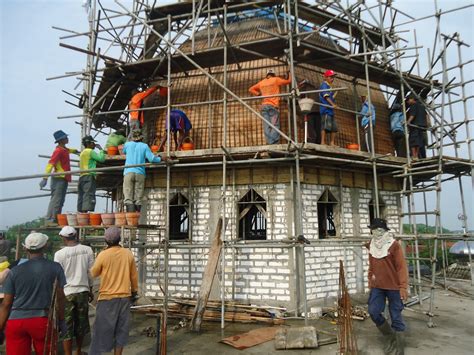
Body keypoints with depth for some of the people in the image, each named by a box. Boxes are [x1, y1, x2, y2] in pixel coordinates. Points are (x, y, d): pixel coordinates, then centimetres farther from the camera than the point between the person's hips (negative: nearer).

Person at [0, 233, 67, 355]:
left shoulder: (15, 271, 2)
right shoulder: (55, 268, -3)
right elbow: (59, 297, -2)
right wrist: (61, 321, 8)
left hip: (16, 321, 2)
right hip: (43, 321, -1)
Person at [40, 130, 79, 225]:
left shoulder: (64, 149, 15)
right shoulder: (58, 150, -12)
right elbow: (50, 164, -21)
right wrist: (45, 178, -27)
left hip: (64, 178, 9)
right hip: (59, 178, -9)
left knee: (60, 201, 10)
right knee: (56, 199, -11)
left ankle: (55, 220, 14)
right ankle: (49, 219, -10)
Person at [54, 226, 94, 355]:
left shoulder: (59, 254, -11)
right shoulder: (88, 250, -4)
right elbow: (90, 272, 2)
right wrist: (90, 289, 14)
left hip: (66, 293, -3)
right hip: (83, 291, 3)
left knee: (66, 326, 8)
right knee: (80, 323, 19)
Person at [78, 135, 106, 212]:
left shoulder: (82, 152, 25)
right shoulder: (90, 151, -3)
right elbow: (101, 159, -9)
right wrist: (100, 149, 5)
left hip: (82, 176, 9)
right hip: (89, 176, -9)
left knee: (81, 197, 5)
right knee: (88, 196, -15)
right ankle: (85, 212, -23)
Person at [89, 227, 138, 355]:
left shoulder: (103, 255, -12)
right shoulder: (128, 254, -4)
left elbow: (93, 273, 5)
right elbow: (134, 276, 4)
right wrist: (134, 292, 17)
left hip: (107, 298, -2)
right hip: (125, 297, 2)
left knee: (102, 329, 8)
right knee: (121, 329, 12)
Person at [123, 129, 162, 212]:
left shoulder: (127, 144, 14)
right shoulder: (144, 146, 8)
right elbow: (151, 158, -2)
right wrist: (160, 158, 15)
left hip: (128, 172, 0)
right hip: (140, 173, 0)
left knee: (128, 198, -5)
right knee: (138, 199, 3)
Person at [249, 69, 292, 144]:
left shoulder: (261, 82, 18)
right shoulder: (276, 79, 8)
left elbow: (251, 89, 24)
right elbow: (288, 81, 14)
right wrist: (288, 74, 33)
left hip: (264, 106, 4)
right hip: (273, 105, -4)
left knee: (267, 127, -2)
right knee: (275, 126, -9)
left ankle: (270, 144, -11)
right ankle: (273, 144, -22)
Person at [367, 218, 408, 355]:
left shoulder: (394, 245, -12)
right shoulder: (371, 246, 5)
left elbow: (401, 267, -13)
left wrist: (403, 287, -17)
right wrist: (370, 282, 17)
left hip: (393, 287, -5)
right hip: (377, 286, 5)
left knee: (396, 316, 5)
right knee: (373, 312, 0)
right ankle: (389, 336, 25)